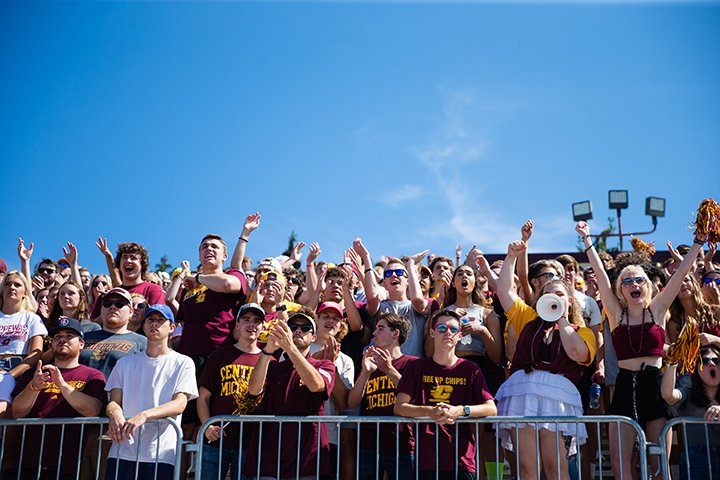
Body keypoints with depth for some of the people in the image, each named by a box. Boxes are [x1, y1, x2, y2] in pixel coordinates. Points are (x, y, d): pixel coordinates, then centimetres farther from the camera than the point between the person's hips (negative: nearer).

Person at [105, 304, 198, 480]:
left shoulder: (183, 363, 6)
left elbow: (179, 404, -6)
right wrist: (115, 413, -14)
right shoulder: (125, 363, 17)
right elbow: (114, 401, 10)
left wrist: (144, 415, -22)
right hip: (121, 453, 3)